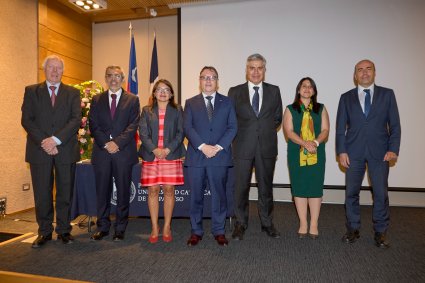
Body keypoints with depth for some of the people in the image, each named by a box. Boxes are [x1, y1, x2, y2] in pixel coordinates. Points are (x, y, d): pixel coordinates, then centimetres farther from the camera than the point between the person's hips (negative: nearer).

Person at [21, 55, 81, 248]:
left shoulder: (73, 93, 8)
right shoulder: (31, 91, 10)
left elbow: (76, 120, -4)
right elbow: (26, 120, 1)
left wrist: (56, 140, -15)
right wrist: (44, 142, -12)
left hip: (66, 150, 0)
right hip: (39, 150, 1)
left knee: (65, 193, 6)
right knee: (42, 194, 6)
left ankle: (64, 230, 19)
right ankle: (44, 231, 20)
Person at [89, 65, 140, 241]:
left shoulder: (132, 100, 7)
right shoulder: (97, 100, 13)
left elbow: (133, 126, -3)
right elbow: (93, 125, 5)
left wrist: (117, 142, -15)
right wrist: (106, 143, -10)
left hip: (124, 152, -2)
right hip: (101, 151, 2)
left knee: (123, 191, 4)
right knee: (102, 191, 7)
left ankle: (120, 228, 16)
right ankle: (102, 227, 20)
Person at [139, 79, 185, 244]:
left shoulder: (177, 110, 8)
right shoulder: (147, 111, 11)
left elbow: (180, 133, 2)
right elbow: (143, 133, 3)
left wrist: (168, 149, -11)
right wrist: (154, 149, -12)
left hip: (171, 156, -1)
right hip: (151, 156, 1)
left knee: (169, 190, 0)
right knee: (153, 191, 2)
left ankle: (167, 227, 12)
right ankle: (154, 228, 13)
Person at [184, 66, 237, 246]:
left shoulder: (227, 102, 10)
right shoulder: (191, 103, 10)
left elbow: (232, 127, 2)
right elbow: (187, 128, -1)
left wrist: (218, 147, -11)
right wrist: (202, 146, -14)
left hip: (220, 156, 0)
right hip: (196, 156, 1)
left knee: (219, 195, 6)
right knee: (196, 196, 7)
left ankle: (219, 231, 20)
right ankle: (196, 231, 21)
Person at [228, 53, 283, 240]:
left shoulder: (274, 91, 7)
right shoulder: (235, 92, 3)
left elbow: (277, 118, 11)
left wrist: (266, 131, 3)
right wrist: (241, 133, 1)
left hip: (266, 147, 1)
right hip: (243, 147, -1)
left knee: (266, 187, 12)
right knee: (241, 187, 6)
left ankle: (267, 223, 27)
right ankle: (240, 224, 22)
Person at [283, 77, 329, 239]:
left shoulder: (321, 109, 11)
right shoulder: (290, 109, 7)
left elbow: (325, 130, 3)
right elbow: (289, 131, -4)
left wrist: (316, 142, -17)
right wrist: (305, 143, -17)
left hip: (317, 155, 1)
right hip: (297, 154, -1)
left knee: (315, 187, 1)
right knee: (299, 188, 2)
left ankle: (314, 224, 11)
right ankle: (303, 224, 12)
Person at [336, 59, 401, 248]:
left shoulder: (387, 94, 6)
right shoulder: (346, 97, 8)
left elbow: (394, 124, 4)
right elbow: (340, 127, 5)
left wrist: (393, 149, -6)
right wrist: (341, 151, -3)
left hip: (380, 152, 0)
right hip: (353, 152, 1)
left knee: (381, 193, 3)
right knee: (351, 192, 6)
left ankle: (380, 232, 20)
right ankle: (353, 229, 21)